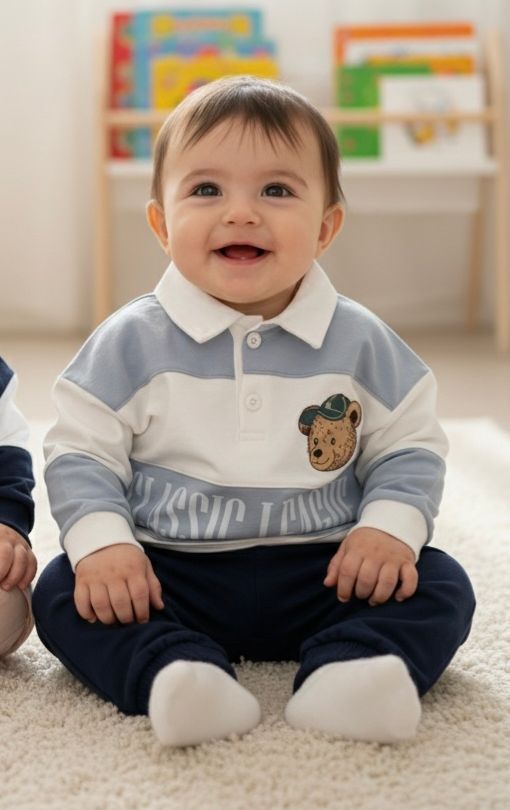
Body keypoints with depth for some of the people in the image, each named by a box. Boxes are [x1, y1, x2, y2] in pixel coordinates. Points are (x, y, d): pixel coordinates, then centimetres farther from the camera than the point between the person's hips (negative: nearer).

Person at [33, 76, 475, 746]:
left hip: (320, 574, 1)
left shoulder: (361, 342, 0)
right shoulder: (131, 342, -3)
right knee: (62, 595, -22)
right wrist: (101, 543, -17)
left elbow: (409, 448, 6)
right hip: (170, 575, 0)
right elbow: (81, 453, 0)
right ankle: (177, 672, -39)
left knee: (443, 587, -17)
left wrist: (391, 528, -12)